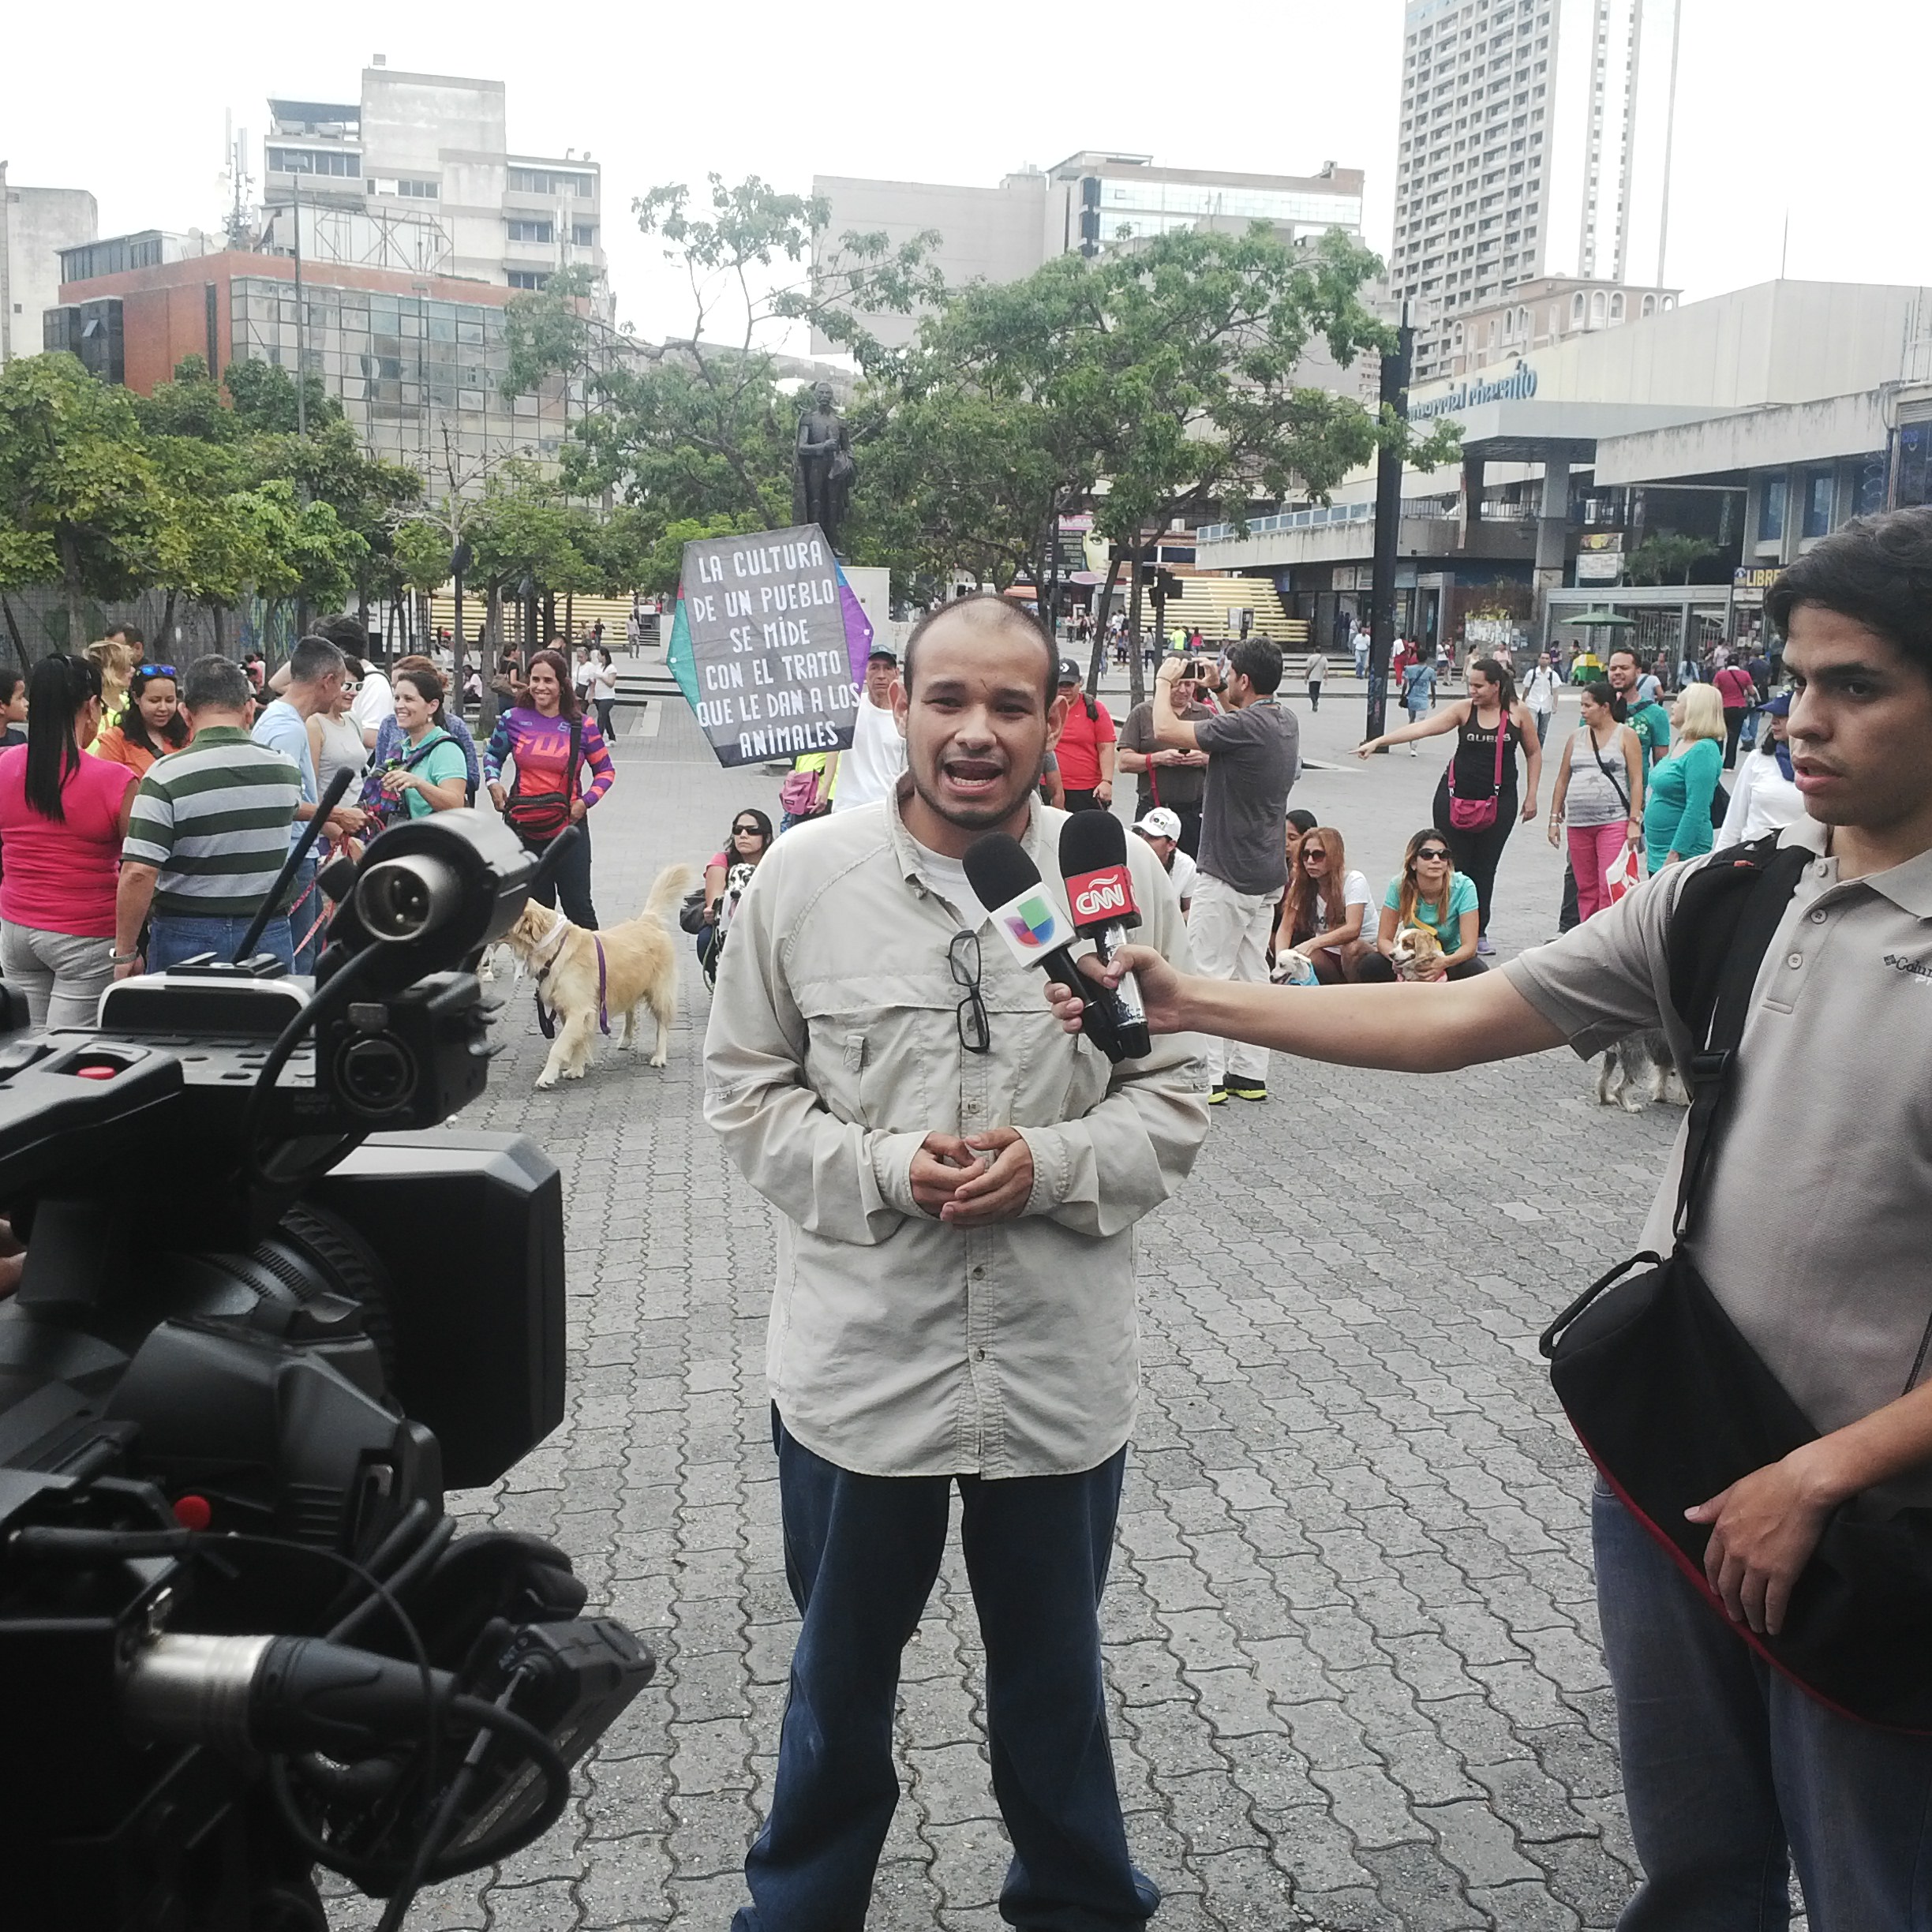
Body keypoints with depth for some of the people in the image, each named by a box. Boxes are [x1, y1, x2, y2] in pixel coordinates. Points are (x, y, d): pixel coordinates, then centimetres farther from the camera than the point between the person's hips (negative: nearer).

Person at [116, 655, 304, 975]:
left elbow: (138, 873, -18)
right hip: (268, 934, 3)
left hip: (187, 937, -3)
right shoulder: (286, 768, -3)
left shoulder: (167, 776, -14)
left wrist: (125, 951, -9)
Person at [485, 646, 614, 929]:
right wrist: (493, 781, -2)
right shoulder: (513, 719, 0)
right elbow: (493, 754, 18)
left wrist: (586, 801, -11)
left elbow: (605, 770, 5)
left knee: (578, 905, 1)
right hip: (524, 828, 2)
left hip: (569, 826, -2)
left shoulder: (582, 726, -4)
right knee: (535, 907, 13)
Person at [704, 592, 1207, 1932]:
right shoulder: (804, 876, -7)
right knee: (841, 1673, 21)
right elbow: (748, 1093, -1)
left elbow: (1174, 1098, 0)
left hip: (1061, 1364, 1)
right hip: (860, 1360, 0)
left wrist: (1053, 1165, -18)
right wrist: (881, 1169, -17)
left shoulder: (1124, 878, -5)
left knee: (1054, 1674, 22)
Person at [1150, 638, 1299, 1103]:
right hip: (1268, 874, 9)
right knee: (1252, 973, 13)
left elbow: (1165, 730, -21)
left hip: (1228, 876, -9)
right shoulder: (1286, 722, 6)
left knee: (1206, 974, -1)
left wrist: (1164, 682, -5)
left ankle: (1207, 1077, 0)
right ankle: (1249, 1073, 18)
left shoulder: (1243, 728, -21)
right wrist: (1218, 693, 28)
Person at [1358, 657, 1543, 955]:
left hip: (1500, 802, 0)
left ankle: (1478, 932, 16)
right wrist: (1378, 741, -20)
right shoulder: (1464, 709, -2)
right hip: (1456, 797, 0)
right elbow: (1422, 728, -11)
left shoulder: (1518, 713, 0)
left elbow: (1534, 753, 12)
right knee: (1453, 865, -1)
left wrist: (1531, 796, 7)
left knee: (1485, 868, 5)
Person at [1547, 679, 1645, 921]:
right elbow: (1562, 780, 16)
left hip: (1614, 822, -5)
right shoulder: (1576, 737, 13)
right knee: (1586, 888, 8)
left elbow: (1636, 780, -2)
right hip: (1578, 823, 5)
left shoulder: (1625, 735, 2)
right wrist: (1554, 819, 11)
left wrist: (1634, 821, -9)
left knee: (1609, 888, -11)